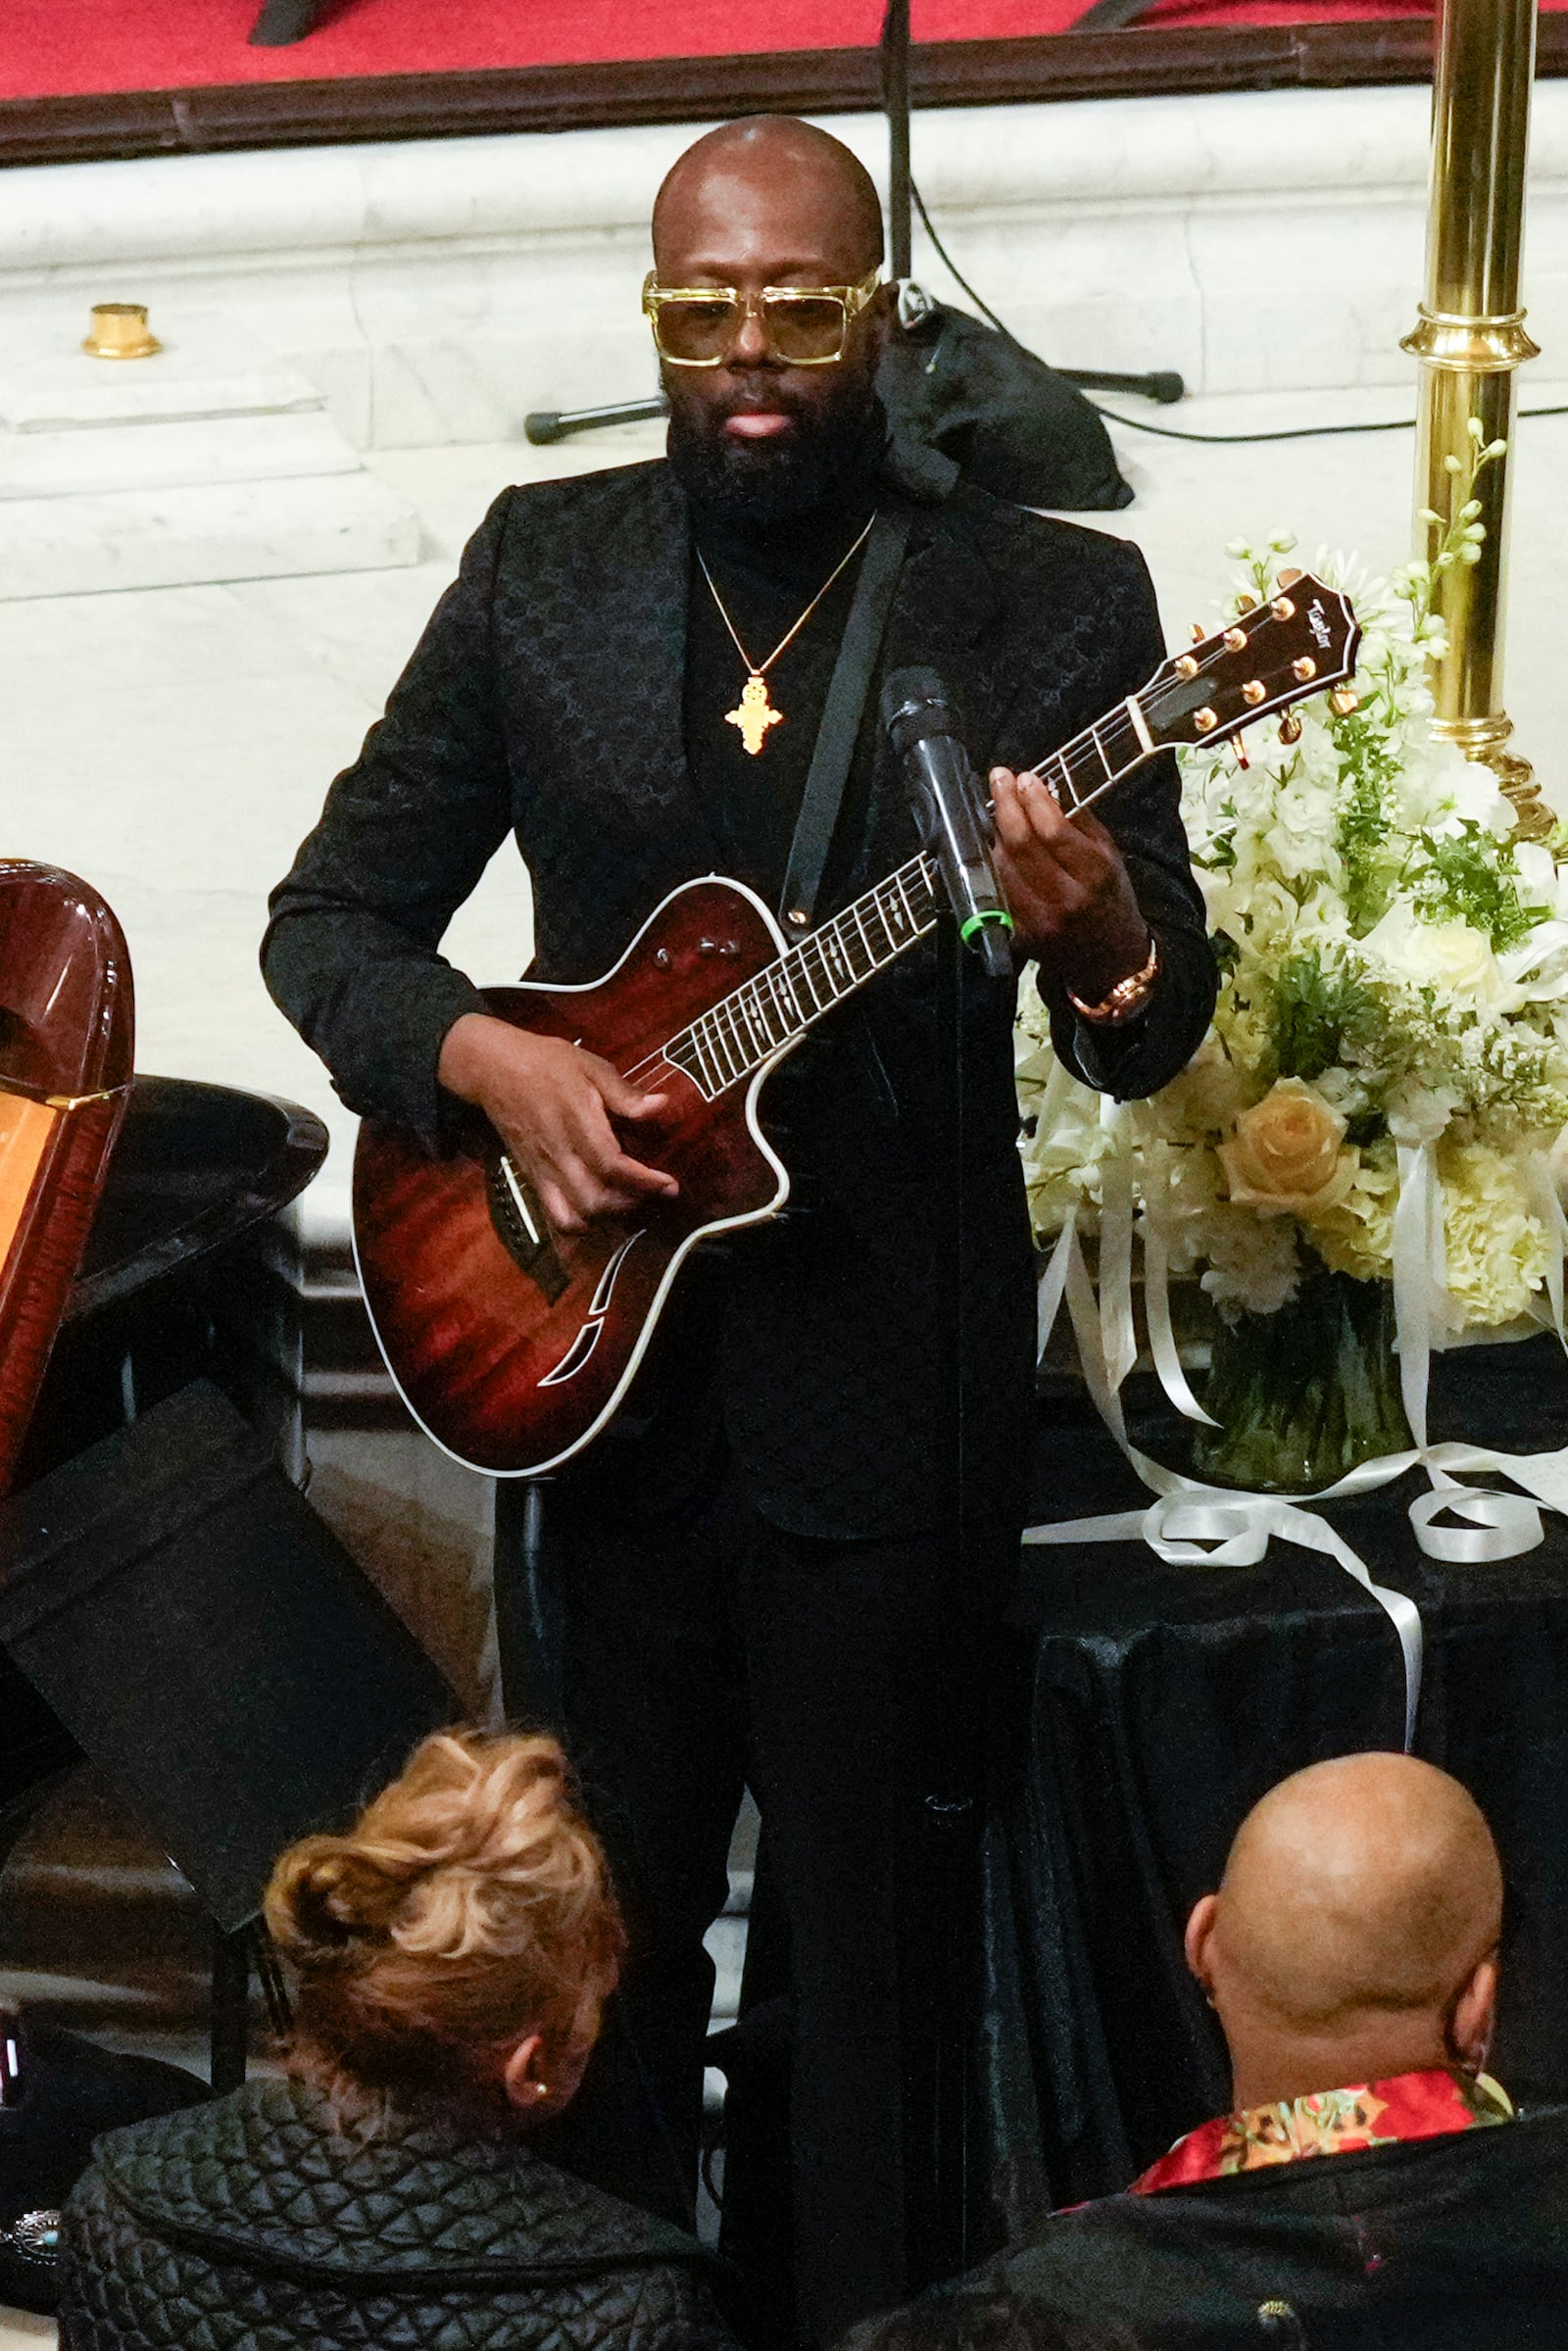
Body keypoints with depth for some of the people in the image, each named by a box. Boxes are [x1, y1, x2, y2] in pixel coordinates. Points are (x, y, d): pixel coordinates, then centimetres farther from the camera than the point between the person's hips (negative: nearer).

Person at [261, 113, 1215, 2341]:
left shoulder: (1055, 602, -4)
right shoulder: (541, 565, 3)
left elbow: (1155, 1035, -5)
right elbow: (330, 918, 6)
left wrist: (1099, 932, -27)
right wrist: (492, 1060, -13)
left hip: (890, 1372, -2)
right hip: (593, 1343, 3)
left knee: (870, 1934, 8)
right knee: (606, 1910, 15)